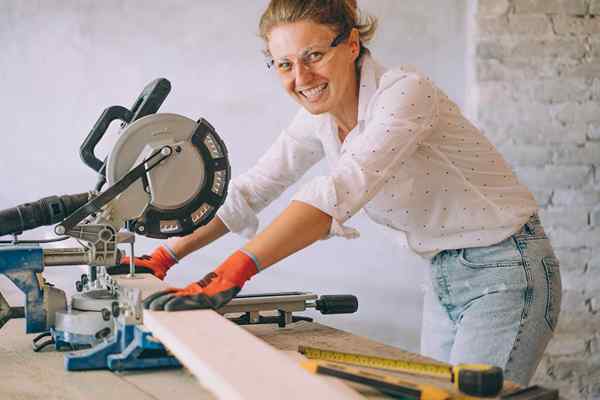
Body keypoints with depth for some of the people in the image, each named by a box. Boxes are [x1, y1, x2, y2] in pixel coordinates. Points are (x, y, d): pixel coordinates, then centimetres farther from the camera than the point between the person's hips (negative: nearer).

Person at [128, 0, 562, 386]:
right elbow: (248, 191, 4)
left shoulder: (405, 91, -25)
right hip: (445, 277, 8)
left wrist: (228, 276, -47)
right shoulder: (319, 119, -1)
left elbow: (339, 191, -39)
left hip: (505, 273, -7)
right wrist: (165, 256, -5)